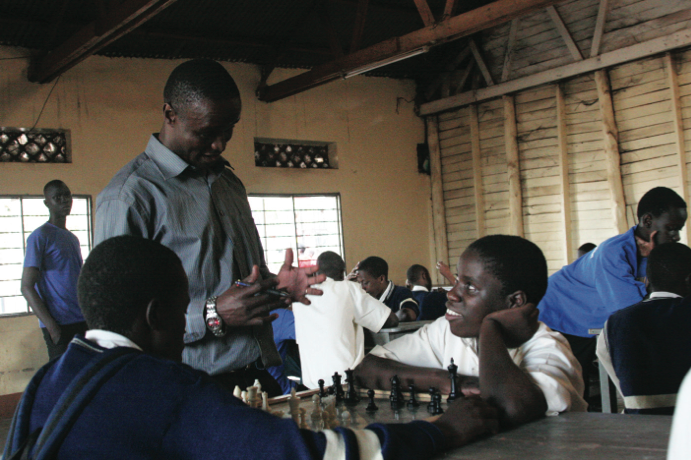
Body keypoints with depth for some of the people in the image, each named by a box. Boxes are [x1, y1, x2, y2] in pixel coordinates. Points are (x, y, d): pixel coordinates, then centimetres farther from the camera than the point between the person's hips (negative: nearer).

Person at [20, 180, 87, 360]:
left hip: (83, 322, 7)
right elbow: (27, 287, -10)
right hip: (60, 326, -7)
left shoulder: (73, 238, 19)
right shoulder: (40, 236, -5)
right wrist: (52, 326, -18)